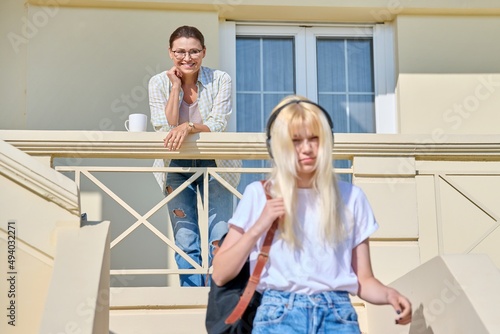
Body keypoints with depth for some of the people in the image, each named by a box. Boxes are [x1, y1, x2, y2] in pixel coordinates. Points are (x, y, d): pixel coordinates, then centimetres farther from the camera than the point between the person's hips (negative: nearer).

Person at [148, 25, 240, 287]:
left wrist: (188, 126, -36)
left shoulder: (220, 80, -10)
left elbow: (218, 125, -18)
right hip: (177, 167, 1)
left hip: (214, 166, -1)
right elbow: (165, 128, -16)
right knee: (186, 243, 2)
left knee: (220, 240, -5)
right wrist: (176, 86, -19)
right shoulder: (159, 83, -7)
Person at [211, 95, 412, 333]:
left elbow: (363, 280, 12)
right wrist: (258, 228, -6)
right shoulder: (259, 194, 8)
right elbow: (220, 275, 5)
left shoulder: (350, 197, 12)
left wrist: (390, 295, -8)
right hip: (279, 315, -1)